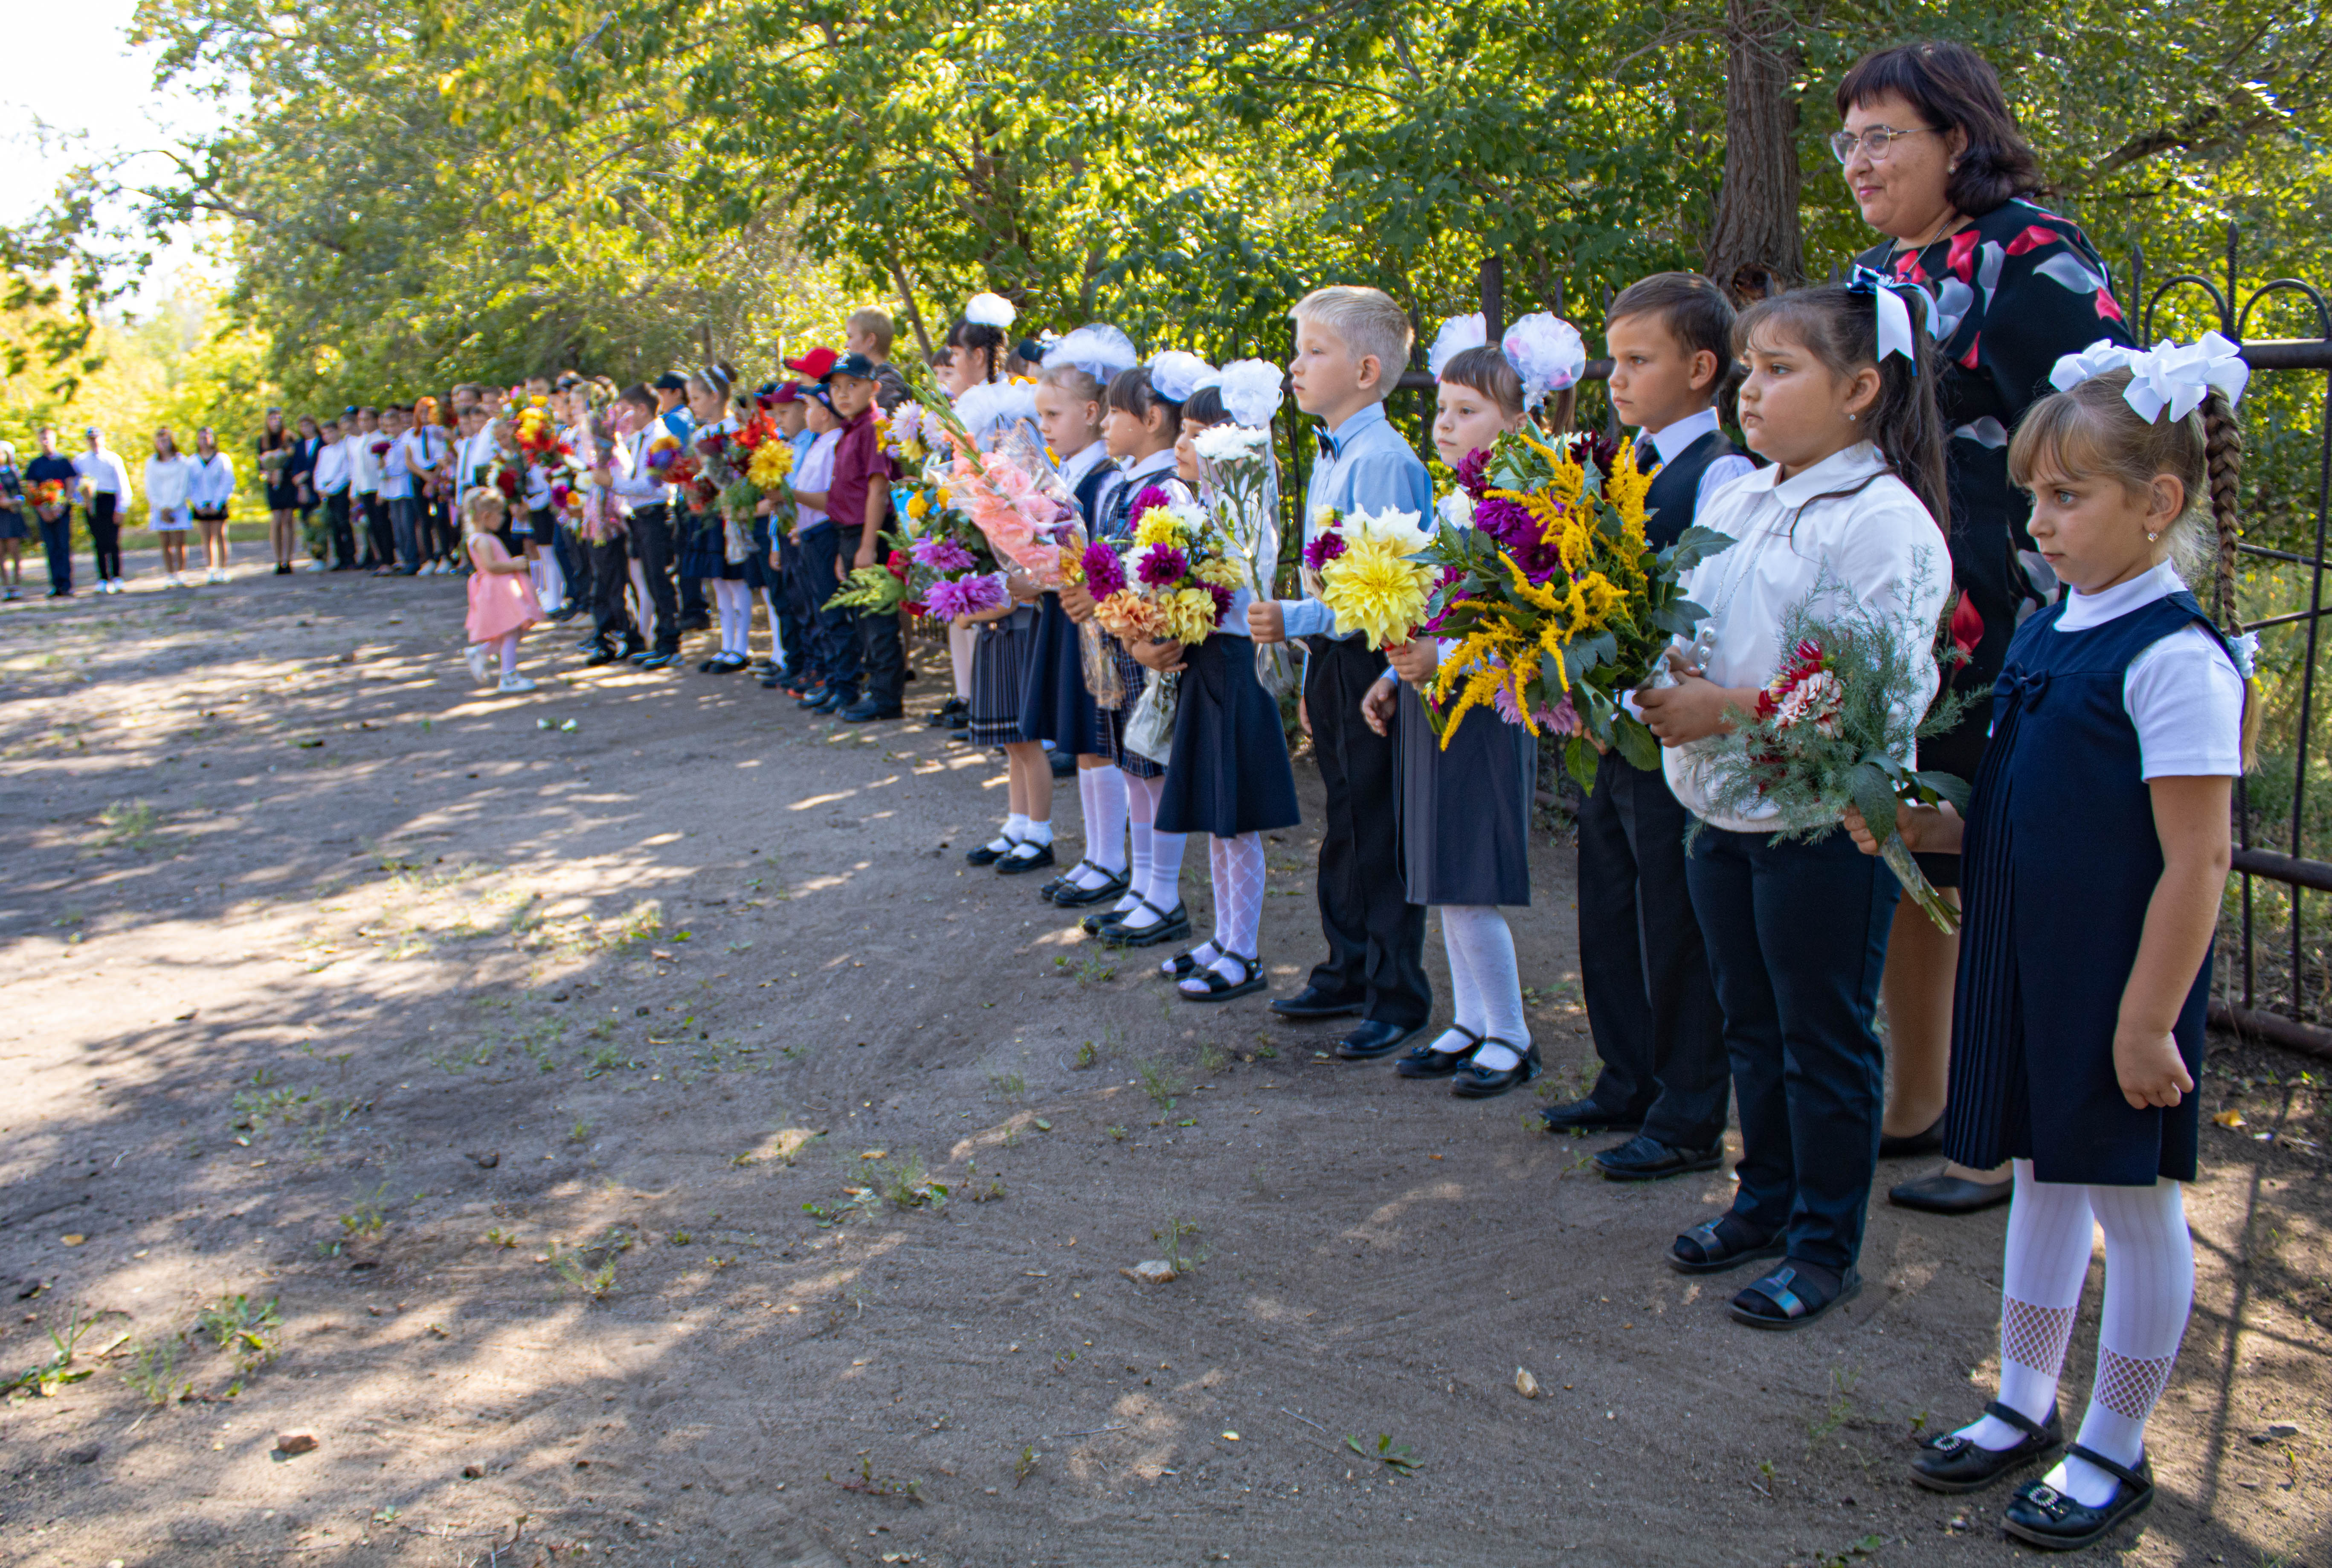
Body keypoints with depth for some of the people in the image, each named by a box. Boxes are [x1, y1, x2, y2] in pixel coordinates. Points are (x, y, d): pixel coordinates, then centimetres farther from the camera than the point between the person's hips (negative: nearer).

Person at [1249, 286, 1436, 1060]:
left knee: (1382, 835, 0)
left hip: (1373, 666, -9)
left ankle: (1398, 997, 12)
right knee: (1343, 827, 18)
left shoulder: (1384, 461, -17)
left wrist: (1293, 620, -21)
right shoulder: (1329, 458, 12)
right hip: (1332, 660, 9)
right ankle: (1348, 971, 31)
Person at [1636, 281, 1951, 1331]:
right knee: (1751, 1025, 19)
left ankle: (1826, 1245, 20)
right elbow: (1686, 631, 17)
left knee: (1825, 1037, 5)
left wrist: (1727, 710, -23)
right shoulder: (1731, 503, 10)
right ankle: (1765, 1200, 35)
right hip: (1722, 811, 8)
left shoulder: (1886, 521, -15)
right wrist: (1664, 682, -4)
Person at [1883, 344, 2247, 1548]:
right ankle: (2023, 1407, 33)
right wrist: (1925, 830, 1)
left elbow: (2194, 866, -19)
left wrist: (2148, 1020, -19)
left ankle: (2114, 1452, 23)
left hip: (2118, 984, -8)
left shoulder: (2176, 658, -18)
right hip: (2027, 964, 8)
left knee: (2132, 1202, 7)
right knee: (2041, 1178, 18)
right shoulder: (2045, 636, 7)